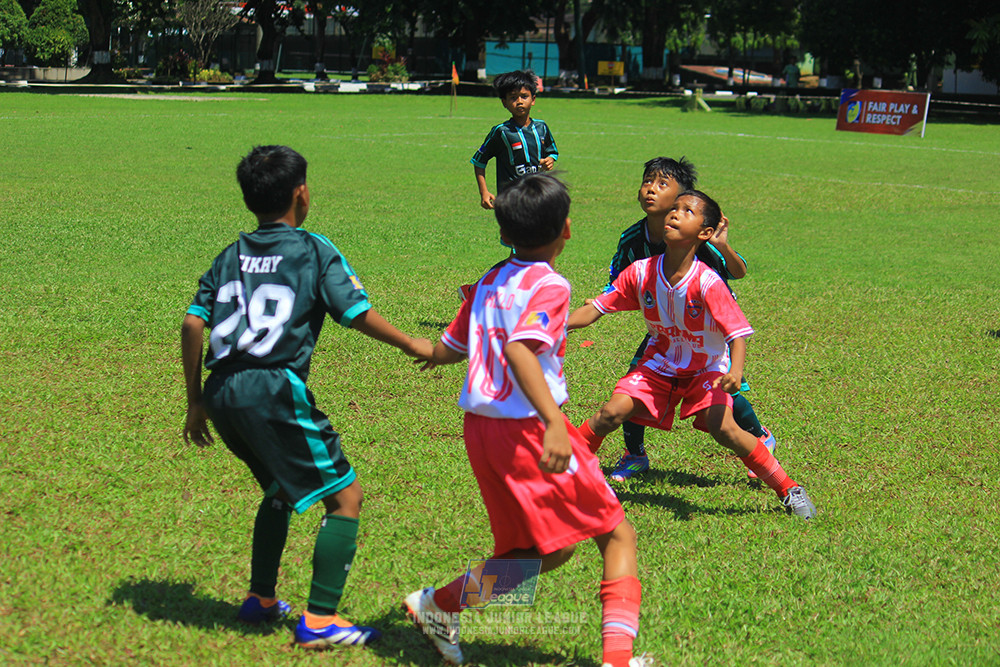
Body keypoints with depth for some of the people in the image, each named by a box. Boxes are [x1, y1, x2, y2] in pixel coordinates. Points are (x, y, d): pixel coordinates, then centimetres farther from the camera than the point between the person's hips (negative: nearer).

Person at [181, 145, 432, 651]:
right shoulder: (314, 251, 3)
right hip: (274, 390, -7)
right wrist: (412, 345, 12)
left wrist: (196, 401, 15)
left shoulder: (231, 256, 17)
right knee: (345, 495, 3)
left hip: (222, 392, 7)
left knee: (280, 486, 30)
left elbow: (193, 323, 9)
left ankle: (261, 598, 32)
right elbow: (357, 315, -3)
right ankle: (319, 619, -4)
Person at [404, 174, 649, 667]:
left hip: (480, 428, 8)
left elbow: (446, 350, 21)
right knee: (617, 534, 1)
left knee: (546, 552, 19)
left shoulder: (488, 283, 12)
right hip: (527, 427, -8)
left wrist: (429, 354, 46)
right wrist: (553, 422, -35)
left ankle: (440, 604, 14)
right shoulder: (549, 285, -9)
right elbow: (519, 349, -26)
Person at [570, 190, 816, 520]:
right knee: (612, 412, -15)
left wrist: (735, 372, -44)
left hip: (707, 367, -3)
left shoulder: (707, 283, -26)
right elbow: (596, 308, -9)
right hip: (659, 363, 3)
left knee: (722, 427, -24)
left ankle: (789, 490, -10)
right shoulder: (641, 272, -15)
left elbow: (738, 332, -25)